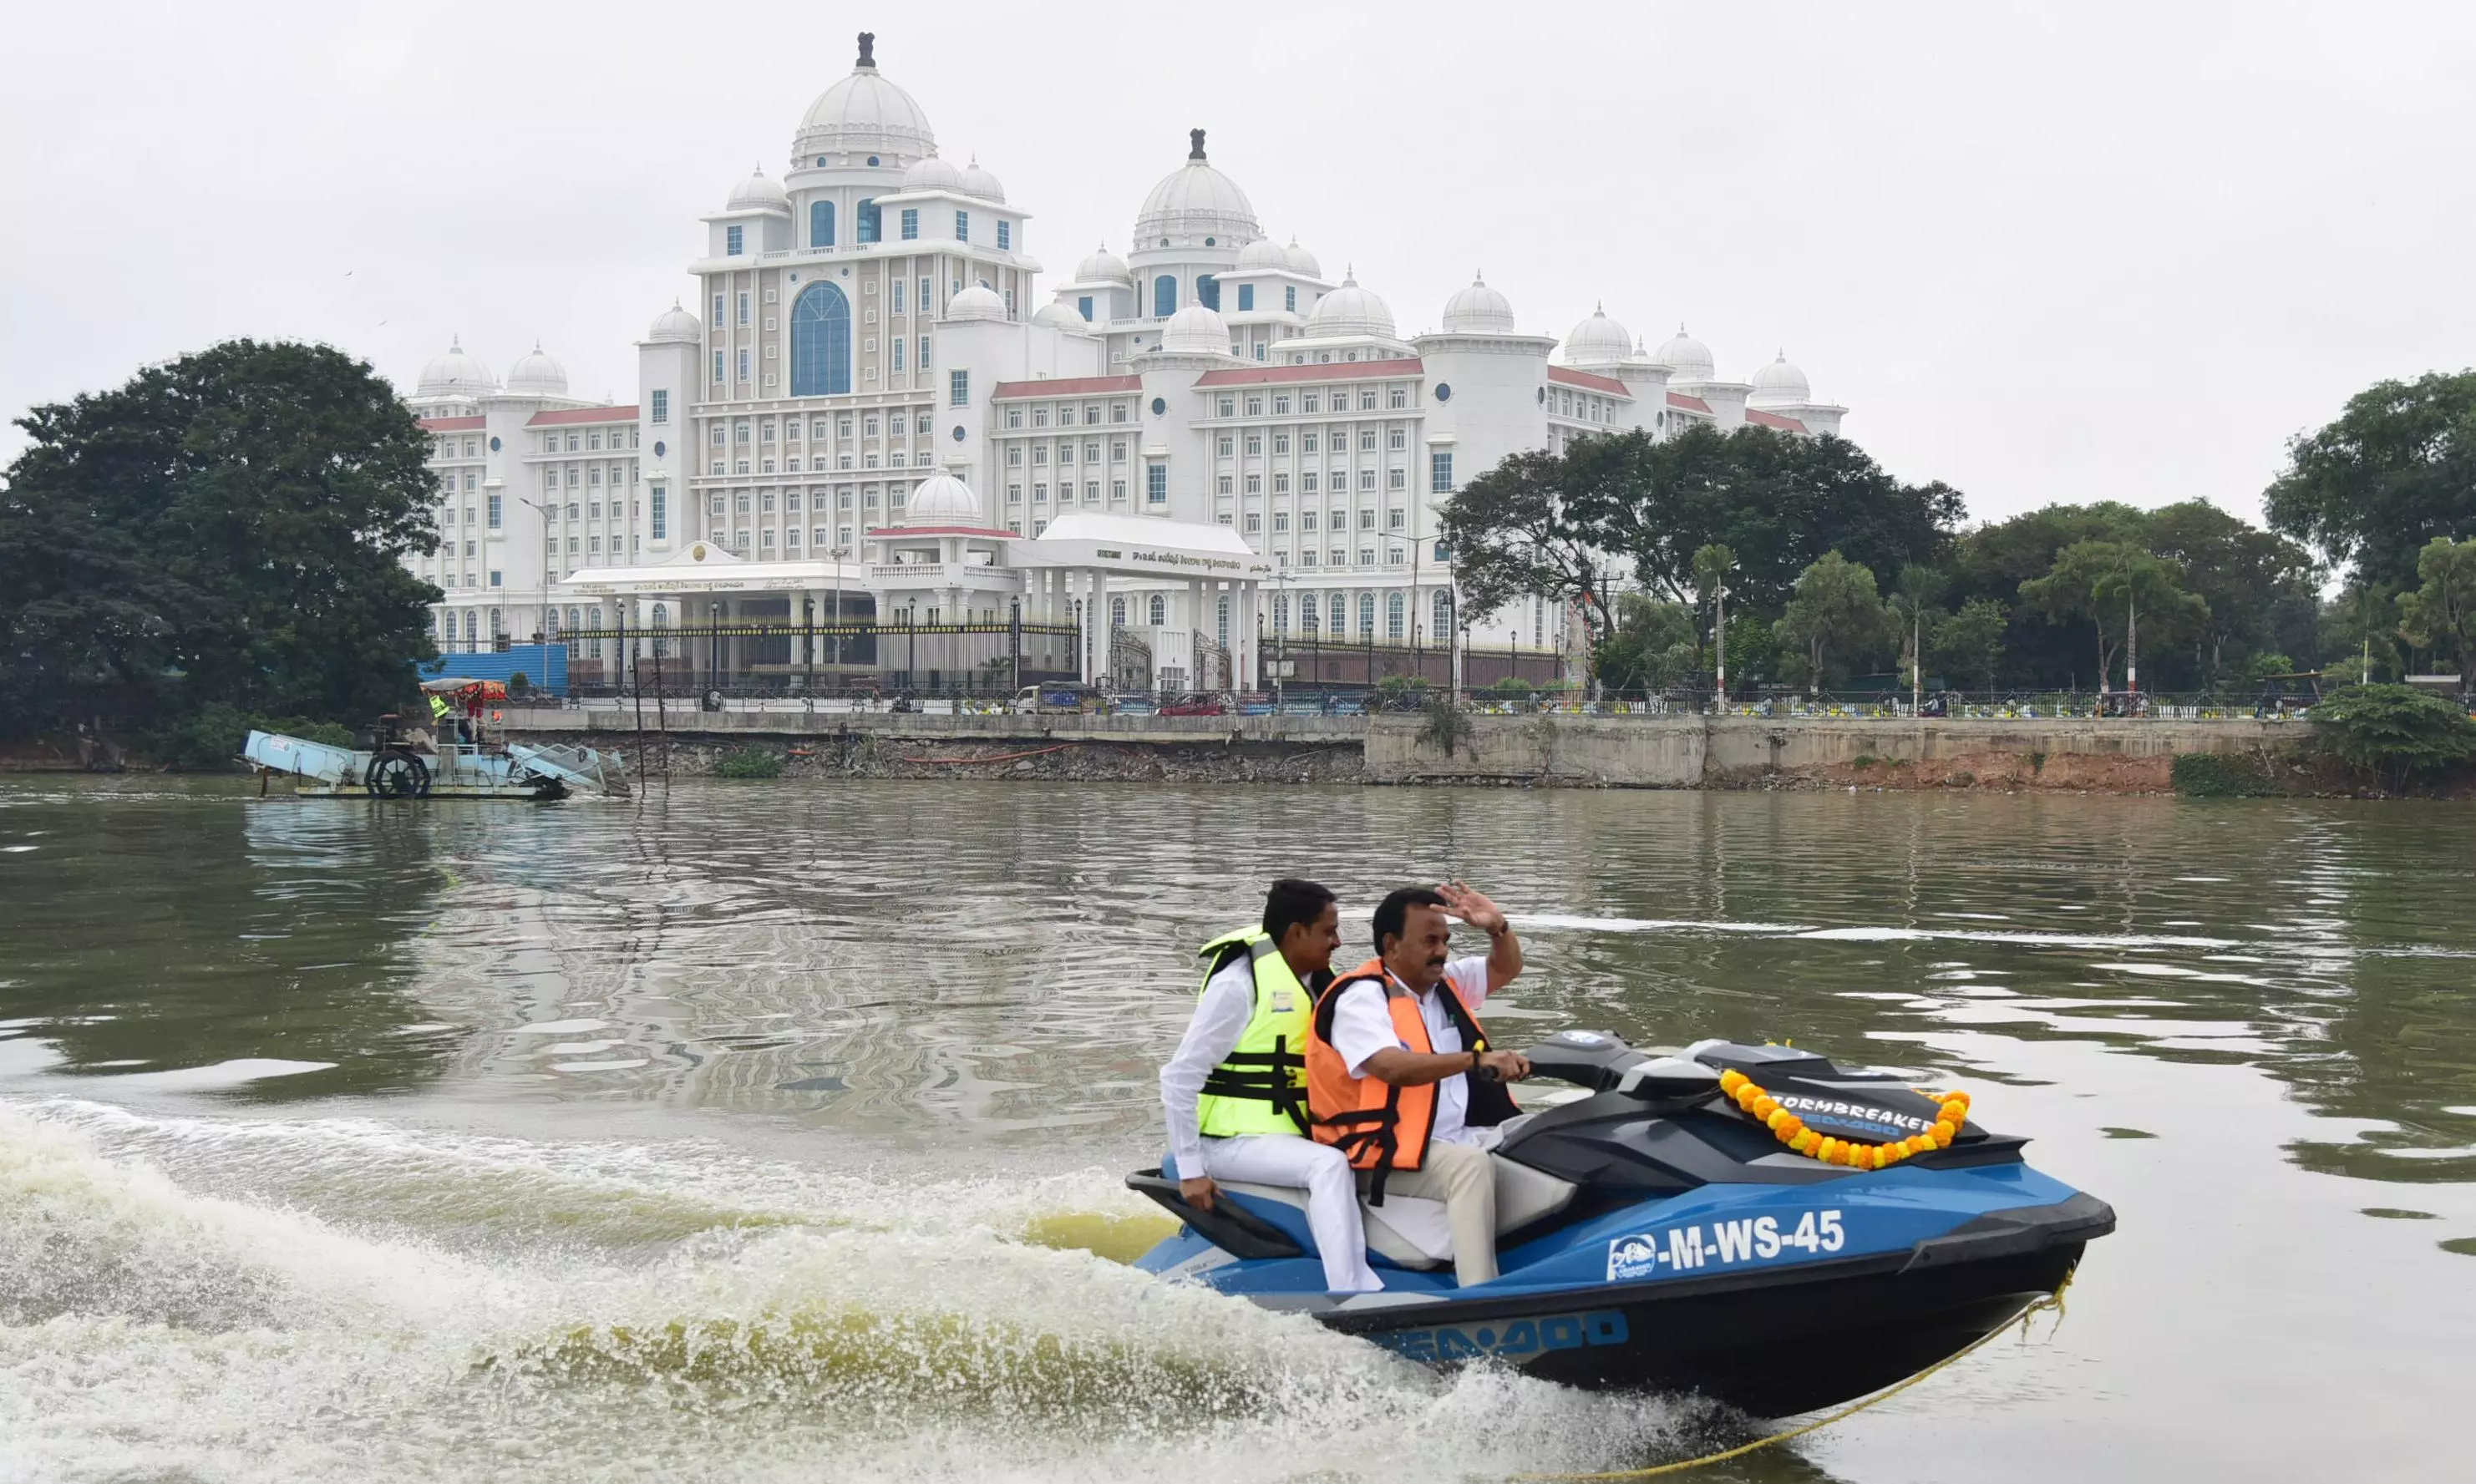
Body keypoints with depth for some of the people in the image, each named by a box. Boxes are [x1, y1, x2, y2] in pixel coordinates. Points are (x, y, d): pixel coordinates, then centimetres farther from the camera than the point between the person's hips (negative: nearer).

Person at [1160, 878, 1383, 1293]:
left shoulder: (1317, 983, 11)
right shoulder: (1239, 984, -14)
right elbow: (1179, 1077, -14)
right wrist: (1190, 1169, -17)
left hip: (1289, 1136, 9)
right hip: (1232, 1141, -9)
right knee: (1329, 1165, -29)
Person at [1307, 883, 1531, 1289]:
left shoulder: (1444, 983, 13)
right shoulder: (1361, 997, -13)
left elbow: (1505, 968, 25)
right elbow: (1394, 1068, -29)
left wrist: (1498, 927, 2)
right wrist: (1477, 1060, -41)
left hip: (1461, 1136, 9)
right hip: (1387, 1154, -9)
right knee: (1473, 1163, -35)